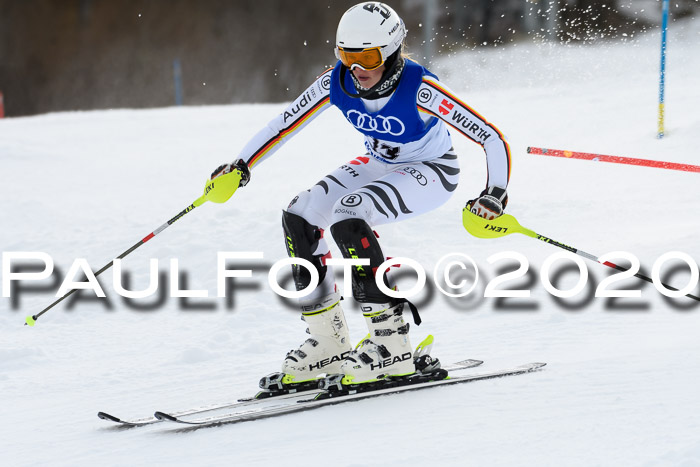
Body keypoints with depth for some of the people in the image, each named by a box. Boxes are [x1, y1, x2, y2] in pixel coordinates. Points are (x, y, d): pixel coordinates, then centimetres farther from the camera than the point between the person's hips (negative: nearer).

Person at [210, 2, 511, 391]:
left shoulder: (419, 89, -33)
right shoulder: (337, 82, -18)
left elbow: (493, 139, -32)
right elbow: (285, 124, -5)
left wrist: (495, 196, -44)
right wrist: (241, 166, -15)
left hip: (432, 171, -7)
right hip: (380, 165, 7)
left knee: (347, 217, -30)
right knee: (299, 217, -10)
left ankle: (393, 345, -25)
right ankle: (330, 344, -2)